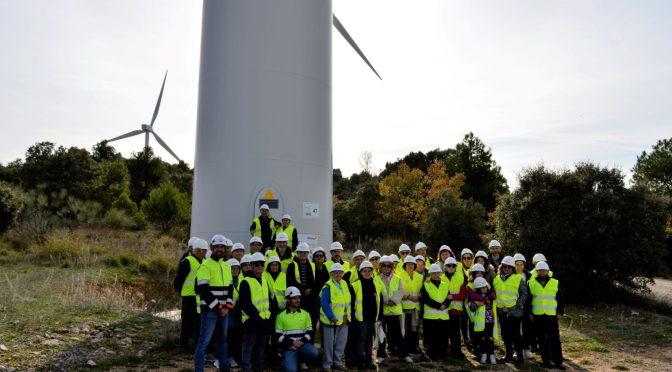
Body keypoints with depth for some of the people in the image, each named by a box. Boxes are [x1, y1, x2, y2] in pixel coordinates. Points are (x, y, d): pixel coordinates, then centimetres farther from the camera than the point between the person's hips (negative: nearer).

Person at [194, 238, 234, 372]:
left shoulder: (226, 266, 13)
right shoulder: (205, 265, -9)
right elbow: (204, 290, -15)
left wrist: (227, 307, -1)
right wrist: (218, 308, -14)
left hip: (224, 310, 7)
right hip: (209, 310, -7)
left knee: (223, 338, 16)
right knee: (204, 341, -6)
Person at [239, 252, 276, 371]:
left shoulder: (264, 280, 12)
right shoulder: (245, 282, -11)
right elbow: (245, 303, -16)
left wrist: (268, 315, 5)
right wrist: (257, 316, -17)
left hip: (264, 320, 7)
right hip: (251, 320, -7)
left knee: (261, 345, 15)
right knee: (248, 346, -3)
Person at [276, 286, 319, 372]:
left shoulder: (305, 314, 10)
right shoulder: (281, 316, 3)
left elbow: (309, 332, 6)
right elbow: (278, 336, -1)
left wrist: (301, 341, -12)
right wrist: (292, 342, -14)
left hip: (302, 344, 3)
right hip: (289, 347, -3)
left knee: (313, 352, -30)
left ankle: (300, 360, 3)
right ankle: (288, 360, 10)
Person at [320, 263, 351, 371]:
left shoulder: (344, 284, 6)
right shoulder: (328, 287, -18)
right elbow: (324, 304, -21)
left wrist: (347, 314, 6)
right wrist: (331, 317, -23)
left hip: (344, 319, 7)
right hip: (331, 319, -7)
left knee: (341, 342, 14)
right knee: (329, 343, 2)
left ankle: (338, 362, 28)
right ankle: (327, 364, 14)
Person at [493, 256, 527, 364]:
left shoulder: (518, 278, -2)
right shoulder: (497, 279, 11)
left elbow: (524, 293, -3)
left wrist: (518, 304, -11)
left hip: (514, 311, -5)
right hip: (501, 311, 5)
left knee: (515, 334, -3)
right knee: (505, 334, 11)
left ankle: (519, 356, 6)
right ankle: (509, 354, 22)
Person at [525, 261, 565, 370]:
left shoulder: (555, 283, 5)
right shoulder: (531, 283, 4)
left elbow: (560, 299, 9)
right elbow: (528, 300, 6)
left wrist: (560, 312, 1)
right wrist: (529, 313, 1)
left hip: (552, 315, 0)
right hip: (537, 316, 0)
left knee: (555, 339, 0)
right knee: (542, 339, 6)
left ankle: (558, 361, 6)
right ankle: (546, 360, 14)